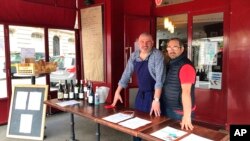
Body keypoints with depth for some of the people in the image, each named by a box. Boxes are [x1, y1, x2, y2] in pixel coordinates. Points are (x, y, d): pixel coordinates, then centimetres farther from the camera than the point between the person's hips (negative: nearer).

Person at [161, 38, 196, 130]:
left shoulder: (186, 66, -21)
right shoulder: (170, 64, 6)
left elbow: (186, 92, -29)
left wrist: (187, 116, -32)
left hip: (180, 112, -8)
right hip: (167, 109, 8)